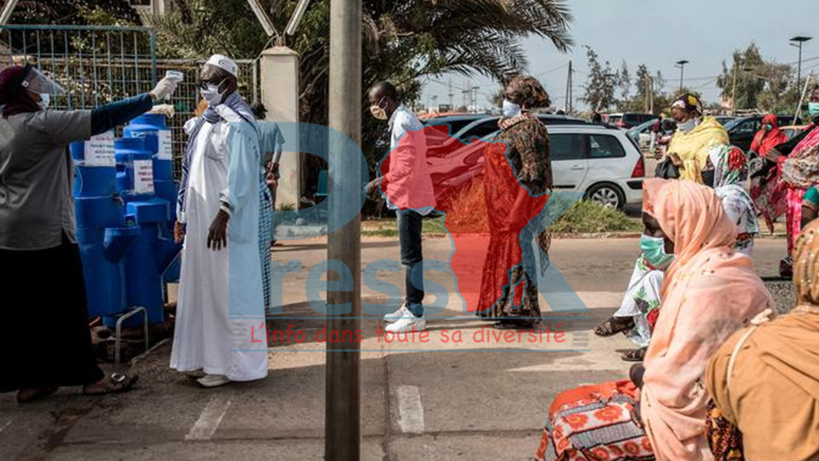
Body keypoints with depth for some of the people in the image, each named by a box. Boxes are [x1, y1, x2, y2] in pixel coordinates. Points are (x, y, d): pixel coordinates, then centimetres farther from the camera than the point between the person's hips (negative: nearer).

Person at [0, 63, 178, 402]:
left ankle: (27, 381, 19)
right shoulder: (40, 124, -14)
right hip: (45, 231, -8)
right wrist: (152, 97, -11)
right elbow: (101, 119, -16)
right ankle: (90, 377, 11)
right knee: (65, 307, 1)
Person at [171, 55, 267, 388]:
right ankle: (210, 356, 25)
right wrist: (185, 214, 16)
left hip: (224, 223, -9)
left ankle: (233, 363, 9)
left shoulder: (236, 122, -13)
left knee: (228, 290, -1)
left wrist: (222, 216, -23)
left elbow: (241, 176, -20)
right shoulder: (209, 120, 15)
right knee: (205, 287, 13)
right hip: (202, 220, 9)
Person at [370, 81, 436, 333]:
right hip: (409, 198, 11)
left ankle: (415, 315, -4)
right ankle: (410, 305, 26)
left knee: (411, 255, -8)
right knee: (410, 254, 16)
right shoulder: (403, 120, 18)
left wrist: (382, 182, -14)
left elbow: (407, 166, -22)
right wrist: (388, 184, 16)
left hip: (410, 199, -11)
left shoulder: (403, 123, -15)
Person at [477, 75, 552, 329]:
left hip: (520, 202, -10)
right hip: (504, 204, 10)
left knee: (519, 253, -6)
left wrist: (518, 209, -22)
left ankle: (522, 311, 0)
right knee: (505, 251, 12)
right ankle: (509, 308, 20)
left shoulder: (529, 128, -12)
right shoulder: (511, 127, 18)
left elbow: (533, 171, -18)